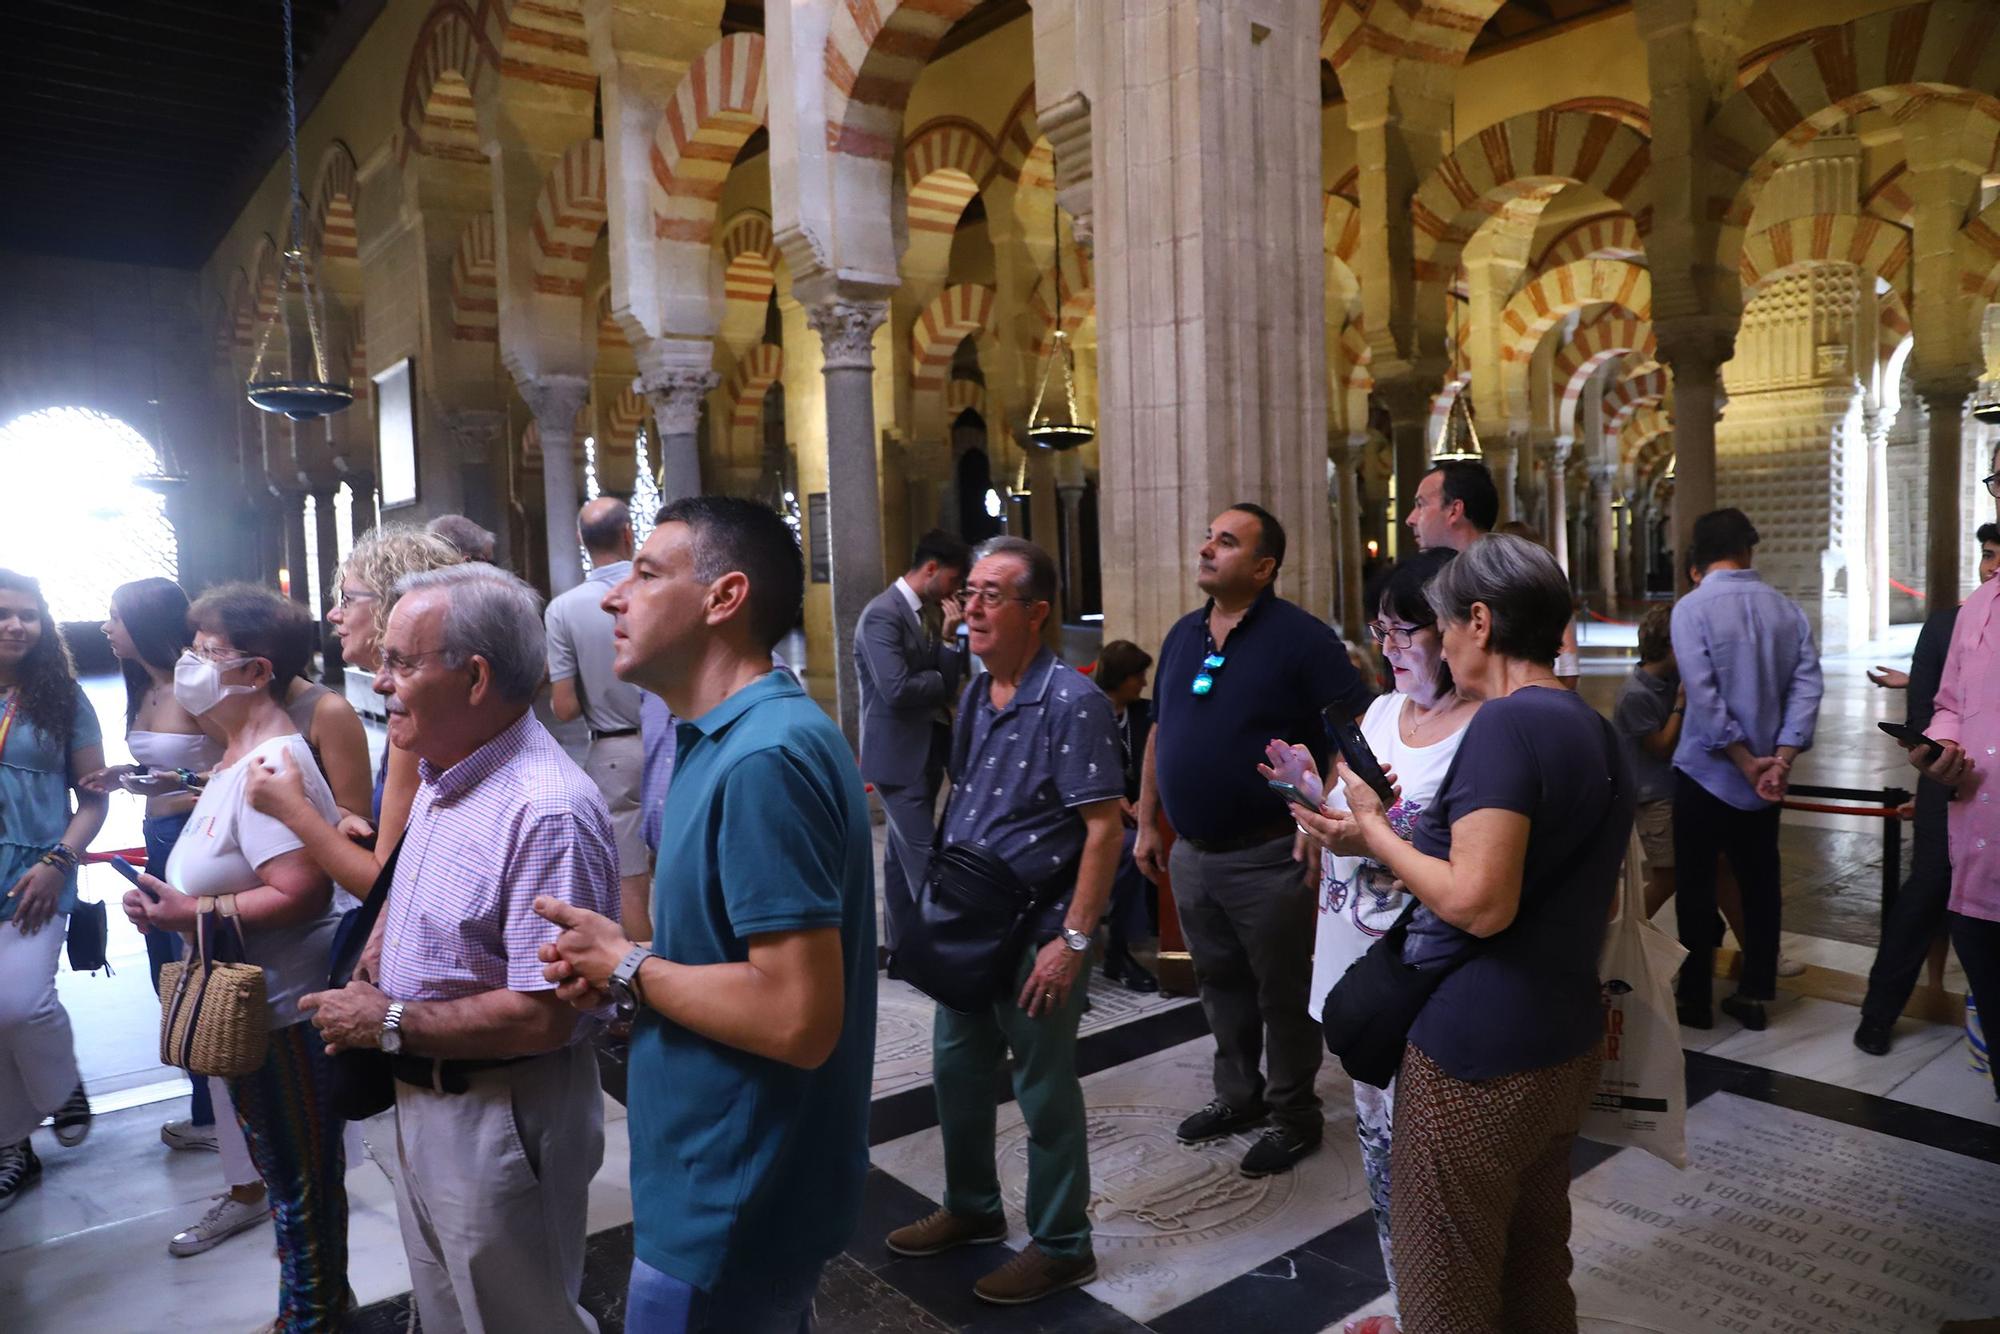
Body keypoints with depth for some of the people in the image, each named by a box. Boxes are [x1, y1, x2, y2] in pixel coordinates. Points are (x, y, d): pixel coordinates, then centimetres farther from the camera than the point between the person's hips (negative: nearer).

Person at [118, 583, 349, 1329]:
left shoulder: (271, 765, -23)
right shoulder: (239, 754, 9)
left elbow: (301, 892, -30)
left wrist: (192, 914, -22)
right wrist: (170, 899, 5)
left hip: (283, 1009, -10)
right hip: (250, 1002, 10)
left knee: (299, 1173, 8)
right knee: (281, 1164, 22)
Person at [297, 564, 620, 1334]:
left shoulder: (547, 812, -30)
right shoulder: (443, 773, 2)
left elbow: (543, 1016, -30)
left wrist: (389, 1025, -19)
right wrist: (366, 982, -3)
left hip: (499, 1119, -9)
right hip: (420, 1093, 9)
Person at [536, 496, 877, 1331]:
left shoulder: (764, 759, -27)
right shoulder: (730, 739, 7)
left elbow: (797, 1019, -31)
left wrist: (627, 968, -18)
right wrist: (623, 962, -2)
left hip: (731, 1209, -9)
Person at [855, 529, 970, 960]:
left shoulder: (926, 613, 11)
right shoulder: (882, 614, -16)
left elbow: (943, 678, 7)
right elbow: (897, 689, -25)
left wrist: (950, 638, -8)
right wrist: (944, 682, -9)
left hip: (924, 751, 9)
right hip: (898, 755, -9)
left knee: (904, 854, 16)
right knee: (924, 857, -7)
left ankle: (900, 947, 25)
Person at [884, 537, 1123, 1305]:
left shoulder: (1071, 701, -18)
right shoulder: (974, 695, 6)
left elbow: (1104, 827, -19)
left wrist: (1073, 938, -21)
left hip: (1035, 932, -8)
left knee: (1045, 1093, 7)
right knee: (956, 1070, 20)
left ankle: (1061, 1247, 27)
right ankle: (972, 1209, 42)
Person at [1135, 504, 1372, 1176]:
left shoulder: (1300, 636, -13)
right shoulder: (1183, 634, 8)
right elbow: (1160, 735, 15)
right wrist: (1147, 825, 13)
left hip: (1268, 856, -6)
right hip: (1191, 853, 7)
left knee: (1283, 992, 8)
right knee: (1220, 982, 19)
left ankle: (1295, 1115, 25)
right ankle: (1238, 1096, 37)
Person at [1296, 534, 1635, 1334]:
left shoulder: (1505, 723, -19)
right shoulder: (1596, 733, 10)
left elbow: (1480, 904, -26)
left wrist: (1372, 830, -12)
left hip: (1479, 1058, -9)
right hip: (1566, 1045, 9)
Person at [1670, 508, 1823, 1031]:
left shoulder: (1692, 608, -12)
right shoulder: (1787, 608, 1)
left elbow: (1703, 695, -20)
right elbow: (1806, 685, -8)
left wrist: (1746, 761, -13)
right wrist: (1781, 758, -12)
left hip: (1707, 770, -4)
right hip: (1766, 775, 4)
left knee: (1696, 885, 6)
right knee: (1760, 883, 14)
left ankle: (1696, 998, 13)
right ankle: (1754, 996, 20)